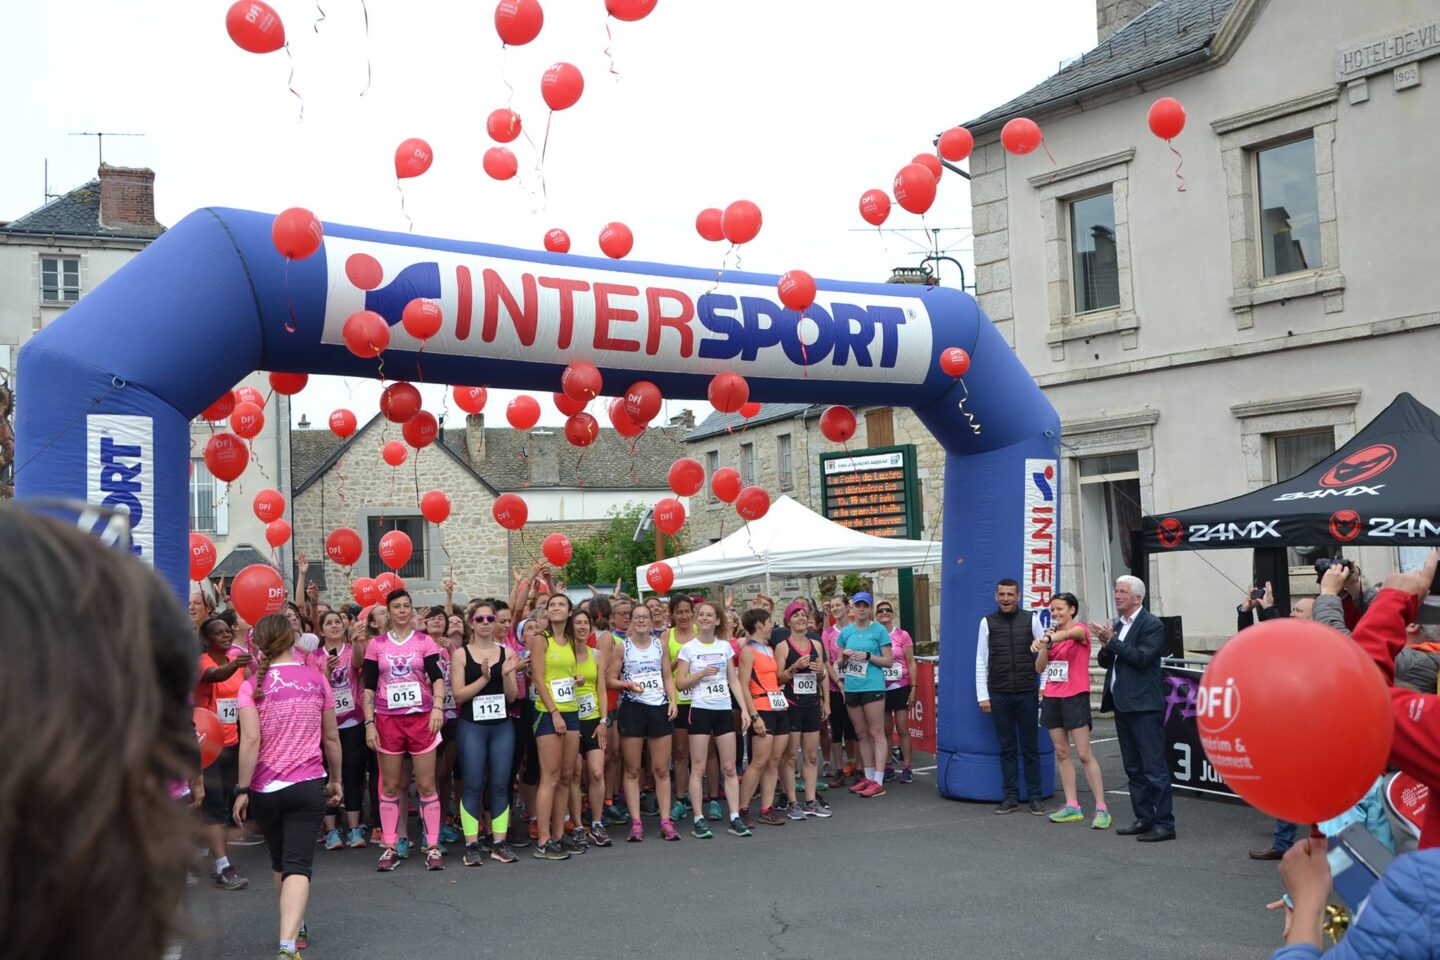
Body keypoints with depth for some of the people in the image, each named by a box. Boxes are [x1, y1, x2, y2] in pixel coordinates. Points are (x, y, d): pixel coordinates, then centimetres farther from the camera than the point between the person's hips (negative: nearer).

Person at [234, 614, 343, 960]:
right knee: (297, 865, -6)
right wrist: (336, 780, 18)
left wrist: (242, 790, -8)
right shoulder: (316, 679, 2)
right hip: (308, 786, -1)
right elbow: (332, 737, 6)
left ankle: (294, 926, 38)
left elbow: (251, 741, -13)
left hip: (264, 788, 1)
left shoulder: (252, 685, -4)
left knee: (280, 860, 21)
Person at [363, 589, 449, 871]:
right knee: (390, 786, 5)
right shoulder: (376, 644, 6)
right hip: (388, 720, 1)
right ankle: (390, 848, 13)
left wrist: (437, 707, -21)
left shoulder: (424, 641, 3)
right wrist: (369, 723, -2)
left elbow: (437, 678, -5)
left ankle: (433, 848, 5)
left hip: (421, 718, -1)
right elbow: (369, 688, 6)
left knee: (426, 785, 0)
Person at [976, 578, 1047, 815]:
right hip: (999, 695, 1)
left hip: (1027, 693, -1)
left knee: (1030, 747, 5)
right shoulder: (988, 622, 2)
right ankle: (1011, 797, 12)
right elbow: (981, 662, 4)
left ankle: (1035, 797, 11)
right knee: (1007, 748, 6)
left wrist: (1044, 687, -1)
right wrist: (983, 696, 0)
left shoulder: (1031, 620, 1)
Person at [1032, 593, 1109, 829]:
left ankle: (1102, 808, -2)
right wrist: (1045, 644, -9)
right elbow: (1040, 668, 7)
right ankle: (1072, 807, 13)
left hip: (1075, 697, -7)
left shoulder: (1080, 629, -7)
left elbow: (1069, 634, -34)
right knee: (1061, 752, 7)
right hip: (1052, 697, 7)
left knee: (1084, 754, -7)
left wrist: (1047, 638, -53)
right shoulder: (1053, 632, 11)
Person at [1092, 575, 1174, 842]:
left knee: (1154, 768, -6)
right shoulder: (1118, 625, 15)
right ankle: (1144, 818, 21)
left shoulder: (1151, 625, -9)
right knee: (1134, 769, 13)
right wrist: (1106, 645, -5)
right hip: (1123, 705, 9)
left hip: (1144, 706, -9)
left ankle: (1164, 823, -2)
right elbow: (1105, 662, 15)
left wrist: (1112, 641, -17)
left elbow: (1142, 657, -20)